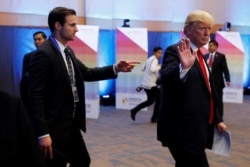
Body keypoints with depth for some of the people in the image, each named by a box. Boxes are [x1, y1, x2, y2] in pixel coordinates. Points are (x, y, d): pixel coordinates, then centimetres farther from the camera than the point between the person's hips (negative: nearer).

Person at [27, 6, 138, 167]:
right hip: (54, 128, -9)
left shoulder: (68, 51, 10)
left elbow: (86, 73, 14)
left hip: (71, 125, 9)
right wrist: (42, 133, -24)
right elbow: (36, 96, -21)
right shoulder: (43, 54, -19)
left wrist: (115, 68, 0)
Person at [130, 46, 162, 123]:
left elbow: (143, 69, 23)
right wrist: (160, 66, -17)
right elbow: (152, 69, -31)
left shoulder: (149, 59, 16)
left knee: (150, 101, 20)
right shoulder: (155, 60, -12)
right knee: (158, 99, 5)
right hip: (151, 84, -9)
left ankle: (134, 110, 9)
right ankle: (154, 118, 8)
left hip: (145, 83, 9)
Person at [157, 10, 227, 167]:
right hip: (183, 129, -9)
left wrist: (217, 119, 20)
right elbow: (166, 78, -30)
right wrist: (183, 67, -49)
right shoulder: (175, 51, -11)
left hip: (197, 128, 9)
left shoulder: (199, 55, 16)